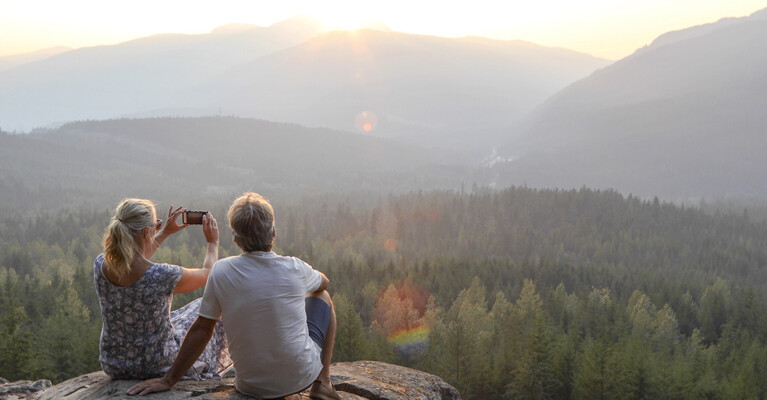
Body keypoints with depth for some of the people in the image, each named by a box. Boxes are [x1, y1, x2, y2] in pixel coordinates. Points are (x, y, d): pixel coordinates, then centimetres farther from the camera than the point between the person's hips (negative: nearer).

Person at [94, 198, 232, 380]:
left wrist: (165, 232, 19)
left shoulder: (100, 265, -14)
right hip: (159, 367, -5)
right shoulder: (162, 276, -30)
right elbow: (207, 273, -8)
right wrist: (213, 242, 9)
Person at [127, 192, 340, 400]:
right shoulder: (294, 269, -13)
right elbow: (324, 282, 11)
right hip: (301, 377, -1)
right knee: (322, 297, 22)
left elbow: (201, 330, -9)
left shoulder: (222, 271, -13)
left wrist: (168, 380, 1)